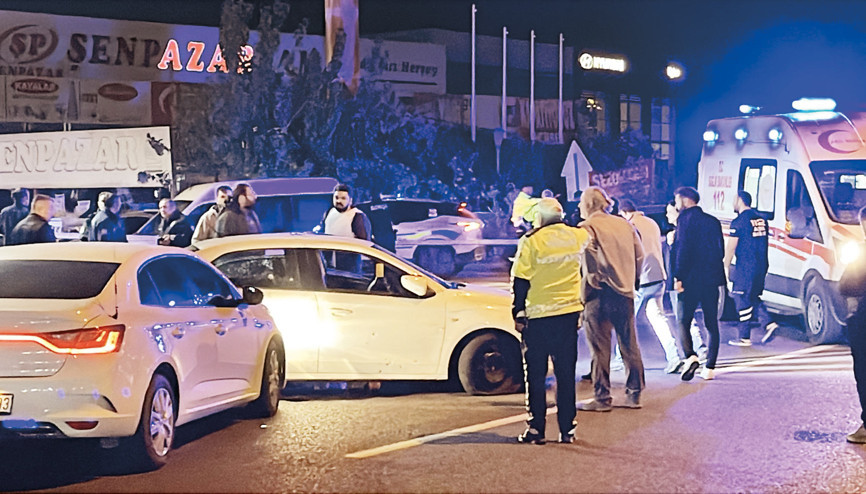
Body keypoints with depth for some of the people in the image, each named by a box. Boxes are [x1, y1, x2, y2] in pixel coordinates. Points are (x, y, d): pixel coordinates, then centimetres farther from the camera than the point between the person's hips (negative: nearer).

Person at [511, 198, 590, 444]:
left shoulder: (531, 241, -8)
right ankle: (567, 429, 9)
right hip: (570, 312, 3)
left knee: (535, 375, 5)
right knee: (566, 373, 9)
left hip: (538, 315, -3)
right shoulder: (581, 236, 2)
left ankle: (536, 429, 4)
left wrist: (518, 314, 1)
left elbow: (520, 280, -6)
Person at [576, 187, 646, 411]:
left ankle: (602, 398, 1)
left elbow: (590, 260, -18)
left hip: (600, 294, -6)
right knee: (629, 344, 11)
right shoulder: (624, 224, 12)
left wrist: (593, 282, -6)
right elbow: (639, 255, 13)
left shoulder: (587, 228, -7)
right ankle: (634, 394, 16)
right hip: (625, 292, 6)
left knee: (600, 348, -1)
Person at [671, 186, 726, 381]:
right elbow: (721, 251, 13)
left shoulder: (685, 218, -6)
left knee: (683, 321, 2)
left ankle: (690, 357, -17)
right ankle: (710, 367, 8)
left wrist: (678, 277, -13)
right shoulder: (713, 221, 14)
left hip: (691, 279, -5)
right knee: (711, 324, 8)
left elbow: (683, 248, -15)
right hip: (712, 279, 6)